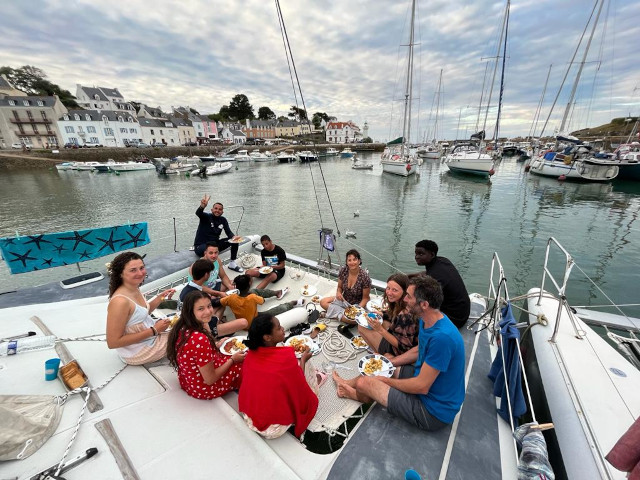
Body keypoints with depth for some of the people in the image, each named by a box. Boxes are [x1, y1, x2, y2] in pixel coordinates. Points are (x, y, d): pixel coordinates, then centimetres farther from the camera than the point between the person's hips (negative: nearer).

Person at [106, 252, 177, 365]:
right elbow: (113, 342, -29)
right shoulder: (120, 301, -32)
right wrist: (154, 330, -27)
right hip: (136, 352, -8)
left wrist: (161, 297, -3)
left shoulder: (134, 289, -6)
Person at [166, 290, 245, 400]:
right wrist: (232, 360, -13)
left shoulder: (183, 328, -10)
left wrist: (217, 346, 1)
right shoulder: (200, 339, -36)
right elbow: (210, 379, -26)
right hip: (203, 389, -8)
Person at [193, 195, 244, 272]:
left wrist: (233, 237, -28)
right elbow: (198, 213, -32)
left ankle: (232, 264, 5)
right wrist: (202, 206, -56)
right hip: (200, 246, -6)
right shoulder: (206, 217, -10)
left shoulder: (223, 220, 4)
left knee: (235, 241, -6)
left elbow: (228, 232, -4)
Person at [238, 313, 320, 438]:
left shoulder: (251, 353, -9)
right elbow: (300, 391, -12)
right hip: (274, 427, -5)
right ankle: (314, 379, 35)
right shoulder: (286, 357, -27)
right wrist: (303, 360, 0)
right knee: (304, 364, 4)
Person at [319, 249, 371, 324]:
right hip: (344, 300, 5)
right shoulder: (343, 270, -11)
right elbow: (339, 287, 5)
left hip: (357, 304, -4)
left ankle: (337, 314, -9)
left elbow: (365, 298, -11)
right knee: (322, 302, -14)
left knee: (354, 319, -36)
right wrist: (338, 293, -18)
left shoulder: (364, 276, -22)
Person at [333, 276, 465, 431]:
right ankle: (347, 383, 39)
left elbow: (422, 387, -27)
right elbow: (419, 350, 13)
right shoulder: (427, 320, -4)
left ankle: (355, 393, 29)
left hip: (434, 411, -8)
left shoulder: (442, 337, -34)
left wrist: (386, 380, -12)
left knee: (363, 383, -8)